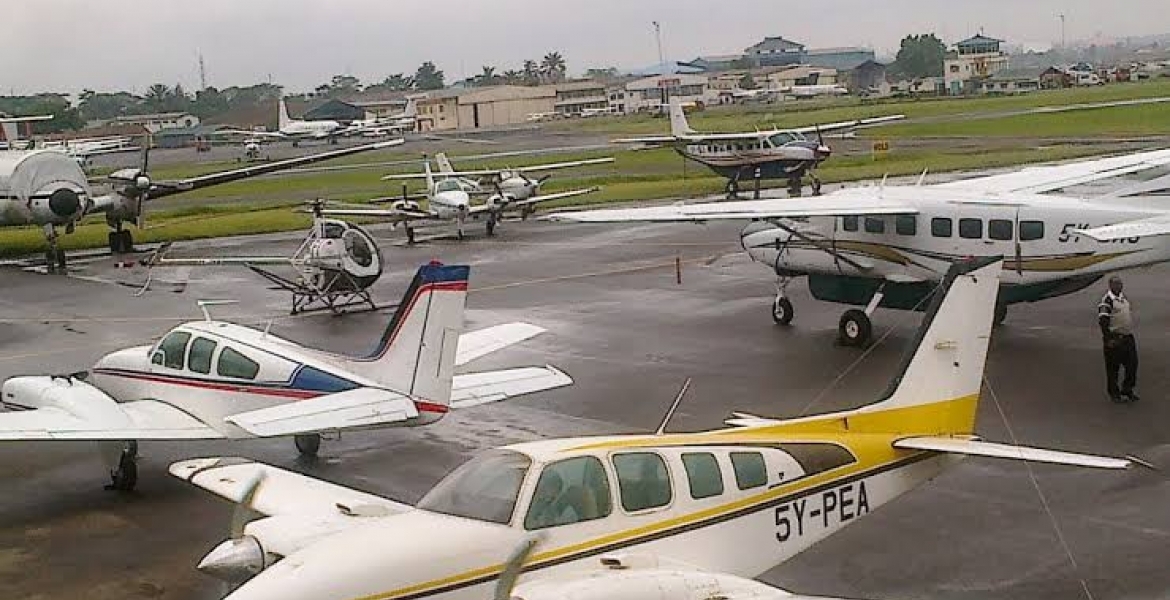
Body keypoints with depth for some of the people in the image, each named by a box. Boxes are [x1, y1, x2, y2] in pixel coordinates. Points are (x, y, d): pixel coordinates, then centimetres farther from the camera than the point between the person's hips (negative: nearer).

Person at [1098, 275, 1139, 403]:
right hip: (1115, 339, -8)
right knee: (1113, 367, 1)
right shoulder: (1107, 299, -12)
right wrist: (1108, 339, -23)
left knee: (1132, 364, 8)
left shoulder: (1124, 298, 15)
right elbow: (1102, 320, -19)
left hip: (1128, 337, 8)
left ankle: (1127, 390, 22)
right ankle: (1114, 393, 12)